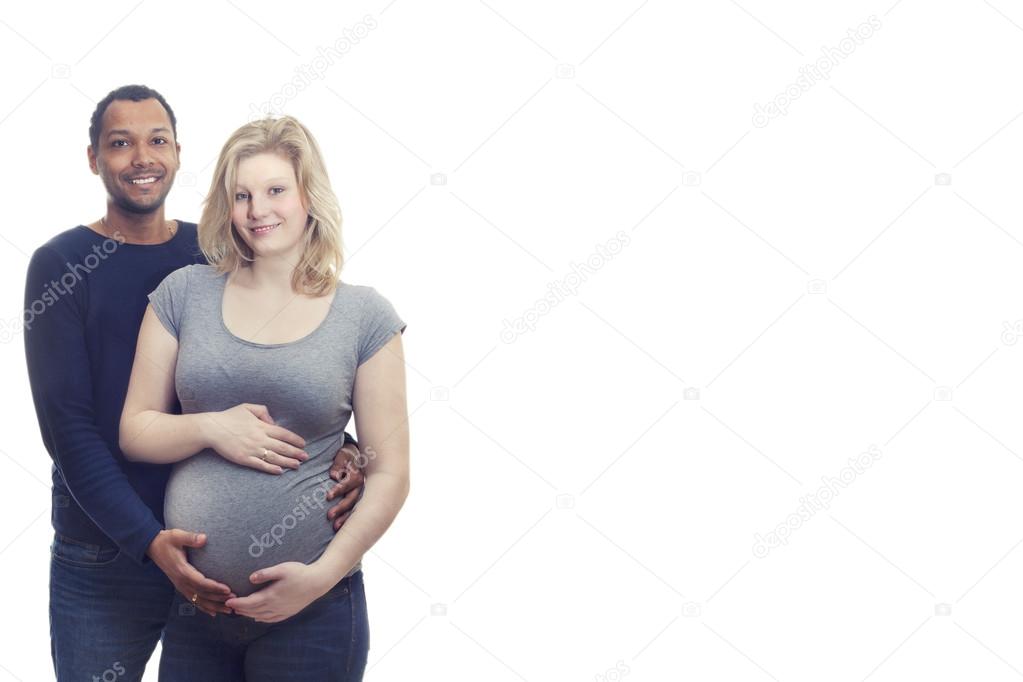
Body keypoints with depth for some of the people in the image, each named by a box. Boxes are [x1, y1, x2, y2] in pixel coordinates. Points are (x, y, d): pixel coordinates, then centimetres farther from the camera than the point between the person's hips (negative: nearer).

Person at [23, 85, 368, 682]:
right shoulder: (61, 265, -4)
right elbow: (67, 424, -11)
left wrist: (340, 454, -15)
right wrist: (148, 539, -21)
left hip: (217, 553, 3)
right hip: (103, 560, -2)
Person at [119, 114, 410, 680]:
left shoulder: (364, 315, -2)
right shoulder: (185, 294, 4)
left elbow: (389, 473, -2)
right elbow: (134, 430, 6)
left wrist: (324, 573, -13)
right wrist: (210, 427, -12)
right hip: (192, 599, 2)